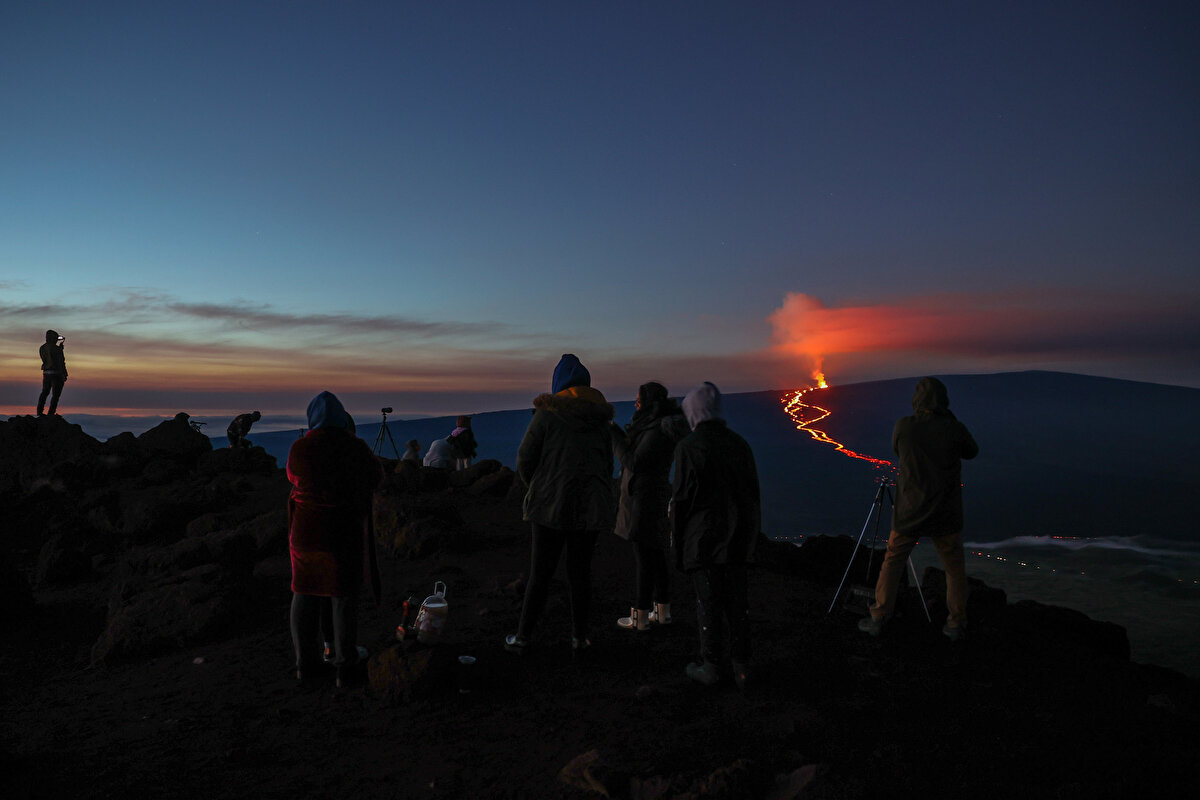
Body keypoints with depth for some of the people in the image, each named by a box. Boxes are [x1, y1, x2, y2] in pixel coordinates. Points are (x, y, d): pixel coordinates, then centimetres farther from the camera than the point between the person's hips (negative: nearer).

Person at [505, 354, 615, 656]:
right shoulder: (600, 420, 7)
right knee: (580, 573, 12)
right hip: (590, 507, 3)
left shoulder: (547, 414, -7)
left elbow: (524, 462, -5)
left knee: (540, 574, 5)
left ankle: (522, 638, 15)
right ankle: (579, 639, 19)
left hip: (550, 506, -3)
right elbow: (607, 465, 13)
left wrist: (537, 487, 14)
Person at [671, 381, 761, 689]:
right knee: (737, 603, 11)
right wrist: (749, 540, 17)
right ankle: (741, 668, 18)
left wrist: (678, 546, -2)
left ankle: (711, 667, 15)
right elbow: (753, 495, 9)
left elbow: (681, 500, -12)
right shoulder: (739, 444, 4)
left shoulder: (688, 447, -13)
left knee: (708, 605, 4)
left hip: (702, 541, -5)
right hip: (736, 540, 5)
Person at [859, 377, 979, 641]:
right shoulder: (955, 429, -13)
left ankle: (879, 617, 16)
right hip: (945, 515, 0)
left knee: (893, 562, 14)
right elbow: (972, 451, 8)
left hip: (909, 512, 0)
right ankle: (956, 623, 21)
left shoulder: (904, 426, -13)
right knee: (954, 567, 17)